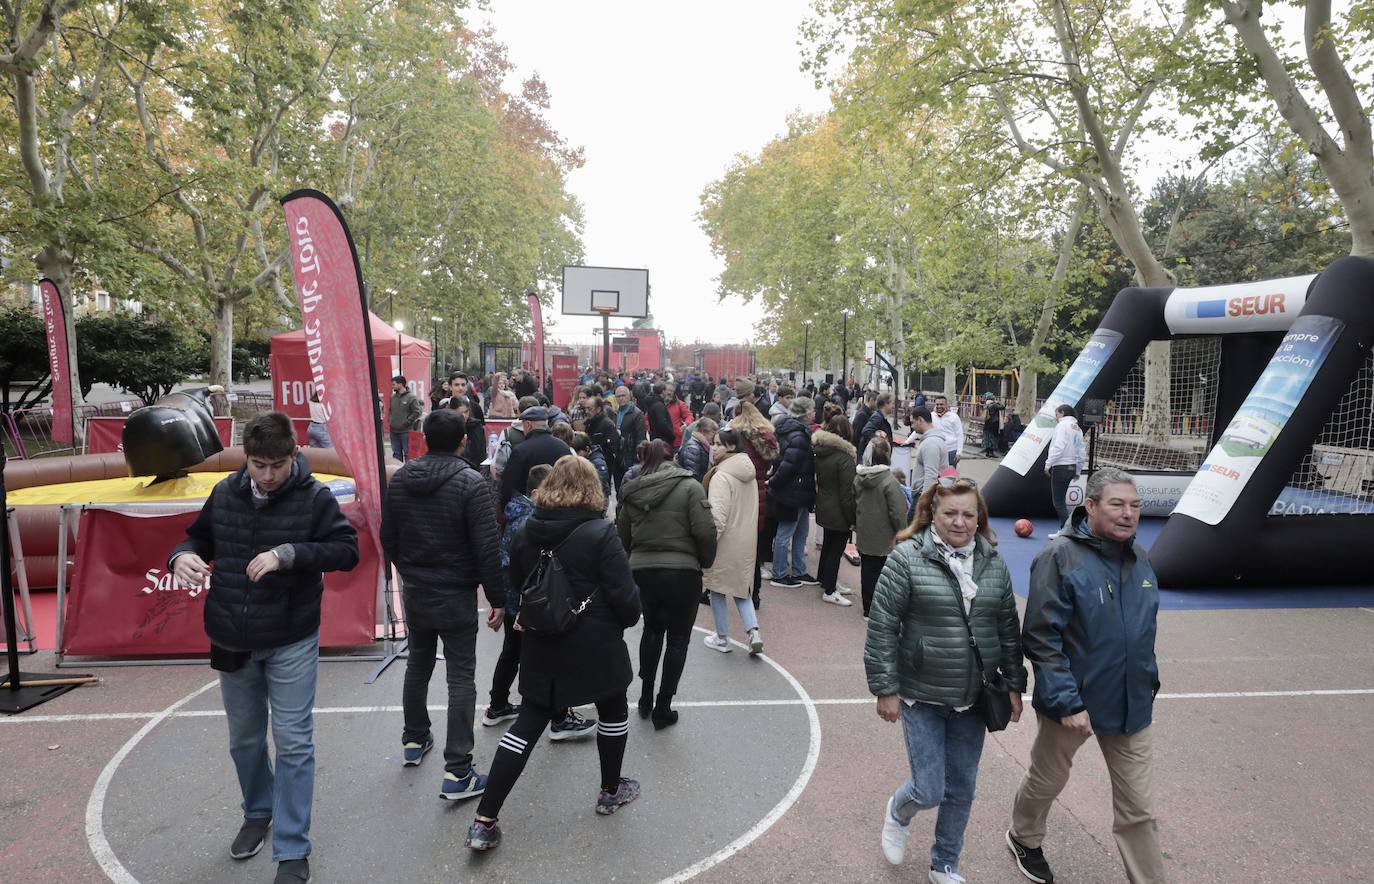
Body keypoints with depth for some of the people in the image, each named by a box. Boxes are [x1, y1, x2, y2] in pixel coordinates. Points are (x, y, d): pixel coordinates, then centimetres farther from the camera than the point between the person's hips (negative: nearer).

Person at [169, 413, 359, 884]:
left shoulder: (315, 497, -13)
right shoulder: (225, 494, -2)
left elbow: (347, 549, -18)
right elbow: (199, 538, 11)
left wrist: (288, 553, -30)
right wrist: (183, 556, -12)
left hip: (291, 642, -4)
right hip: (232, 642, 4)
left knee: (293, 743, 1)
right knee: (244, 739, 20)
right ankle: (258, 812, 45)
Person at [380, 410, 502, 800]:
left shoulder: (399, 479, 0)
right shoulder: (471, 483, -17)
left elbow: (388, 538, 8)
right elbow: (487, 548, -19)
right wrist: (497, 599, -10)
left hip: (414, 592, 6)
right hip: (456, 596, -5)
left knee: (418, 665, 24)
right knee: (461, 678, 0)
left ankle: (414, 740, 41)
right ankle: (457, 771, -1)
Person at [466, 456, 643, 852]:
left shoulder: (525, 533, -1)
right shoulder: (601, 533, -17)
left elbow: (517, 587, 12)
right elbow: (625, 594, -15)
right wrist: (629, 618, 5)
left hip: (541, 647, 4)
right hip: (595, 646, -4)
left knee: (527, 724, 9)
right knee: (613, 710, 20)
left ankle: (485, 820, 6)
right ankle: (611, 791, 35)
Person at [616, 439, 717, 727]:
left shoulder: (632, 491, 4)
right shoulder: (689, 486, -8)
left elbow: (622, 535, 9)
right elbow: (705, 531, -15)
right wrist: (706, 561, 1)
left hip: (641, 571, 4)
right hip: (681, 571, -4)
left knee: (652, 628, 25)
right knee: (678, 637, 10)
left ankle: (646, 698, 30)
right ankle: (663, 707, 13)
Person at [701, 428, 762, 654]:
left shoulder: (721, 476, -19)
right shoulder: (749, 474, 7)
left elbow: (718, 515, -24)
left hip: (725, 542, -7)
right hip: (746, 541, 7)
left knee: (717, 591, 11)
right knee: (741, 590, 18)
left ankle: (722, 639, 20)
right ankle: (754, 632, 2)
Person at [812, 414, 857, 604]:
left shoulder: (819, 452, 2)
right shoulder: (844, 458, -22)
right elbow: (847, 492, -20)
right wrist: (852, 518, -14)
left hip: (823, 508, 8)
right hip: (839, 513, -8)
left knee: (828, 545, 22)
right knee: (836, 549, 2)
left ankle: (825, 580, 37)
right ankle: (829, 591, 9)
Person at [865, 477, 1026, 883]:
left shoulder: (994, 564, 2)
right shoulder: (907, 558, -13)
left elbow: (1008, 630, 10)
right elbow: (882, 629, -11)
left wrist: (1014, 686, 10)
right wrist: (885, 690, -12)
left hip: (972, 699, 4)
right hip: (922, 697, -4)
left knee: (961, 790, 14)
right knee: (929, 791, 0)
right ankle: (897, 813, 36)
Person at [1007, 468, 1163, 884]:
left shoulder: (1138, 557, 1)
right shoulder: (1060, 557, -20)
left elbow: (1142, 631, 15)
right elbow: (1040, 638, -22)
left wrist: (1148, 683, 16)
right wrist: (1067, 702, -24)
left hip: (1131, 705, 5)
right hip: (1072, 702, -4)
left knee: (1139, 807, 8)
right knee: (1046, 782, 20)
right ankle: (1024, 838, 48)